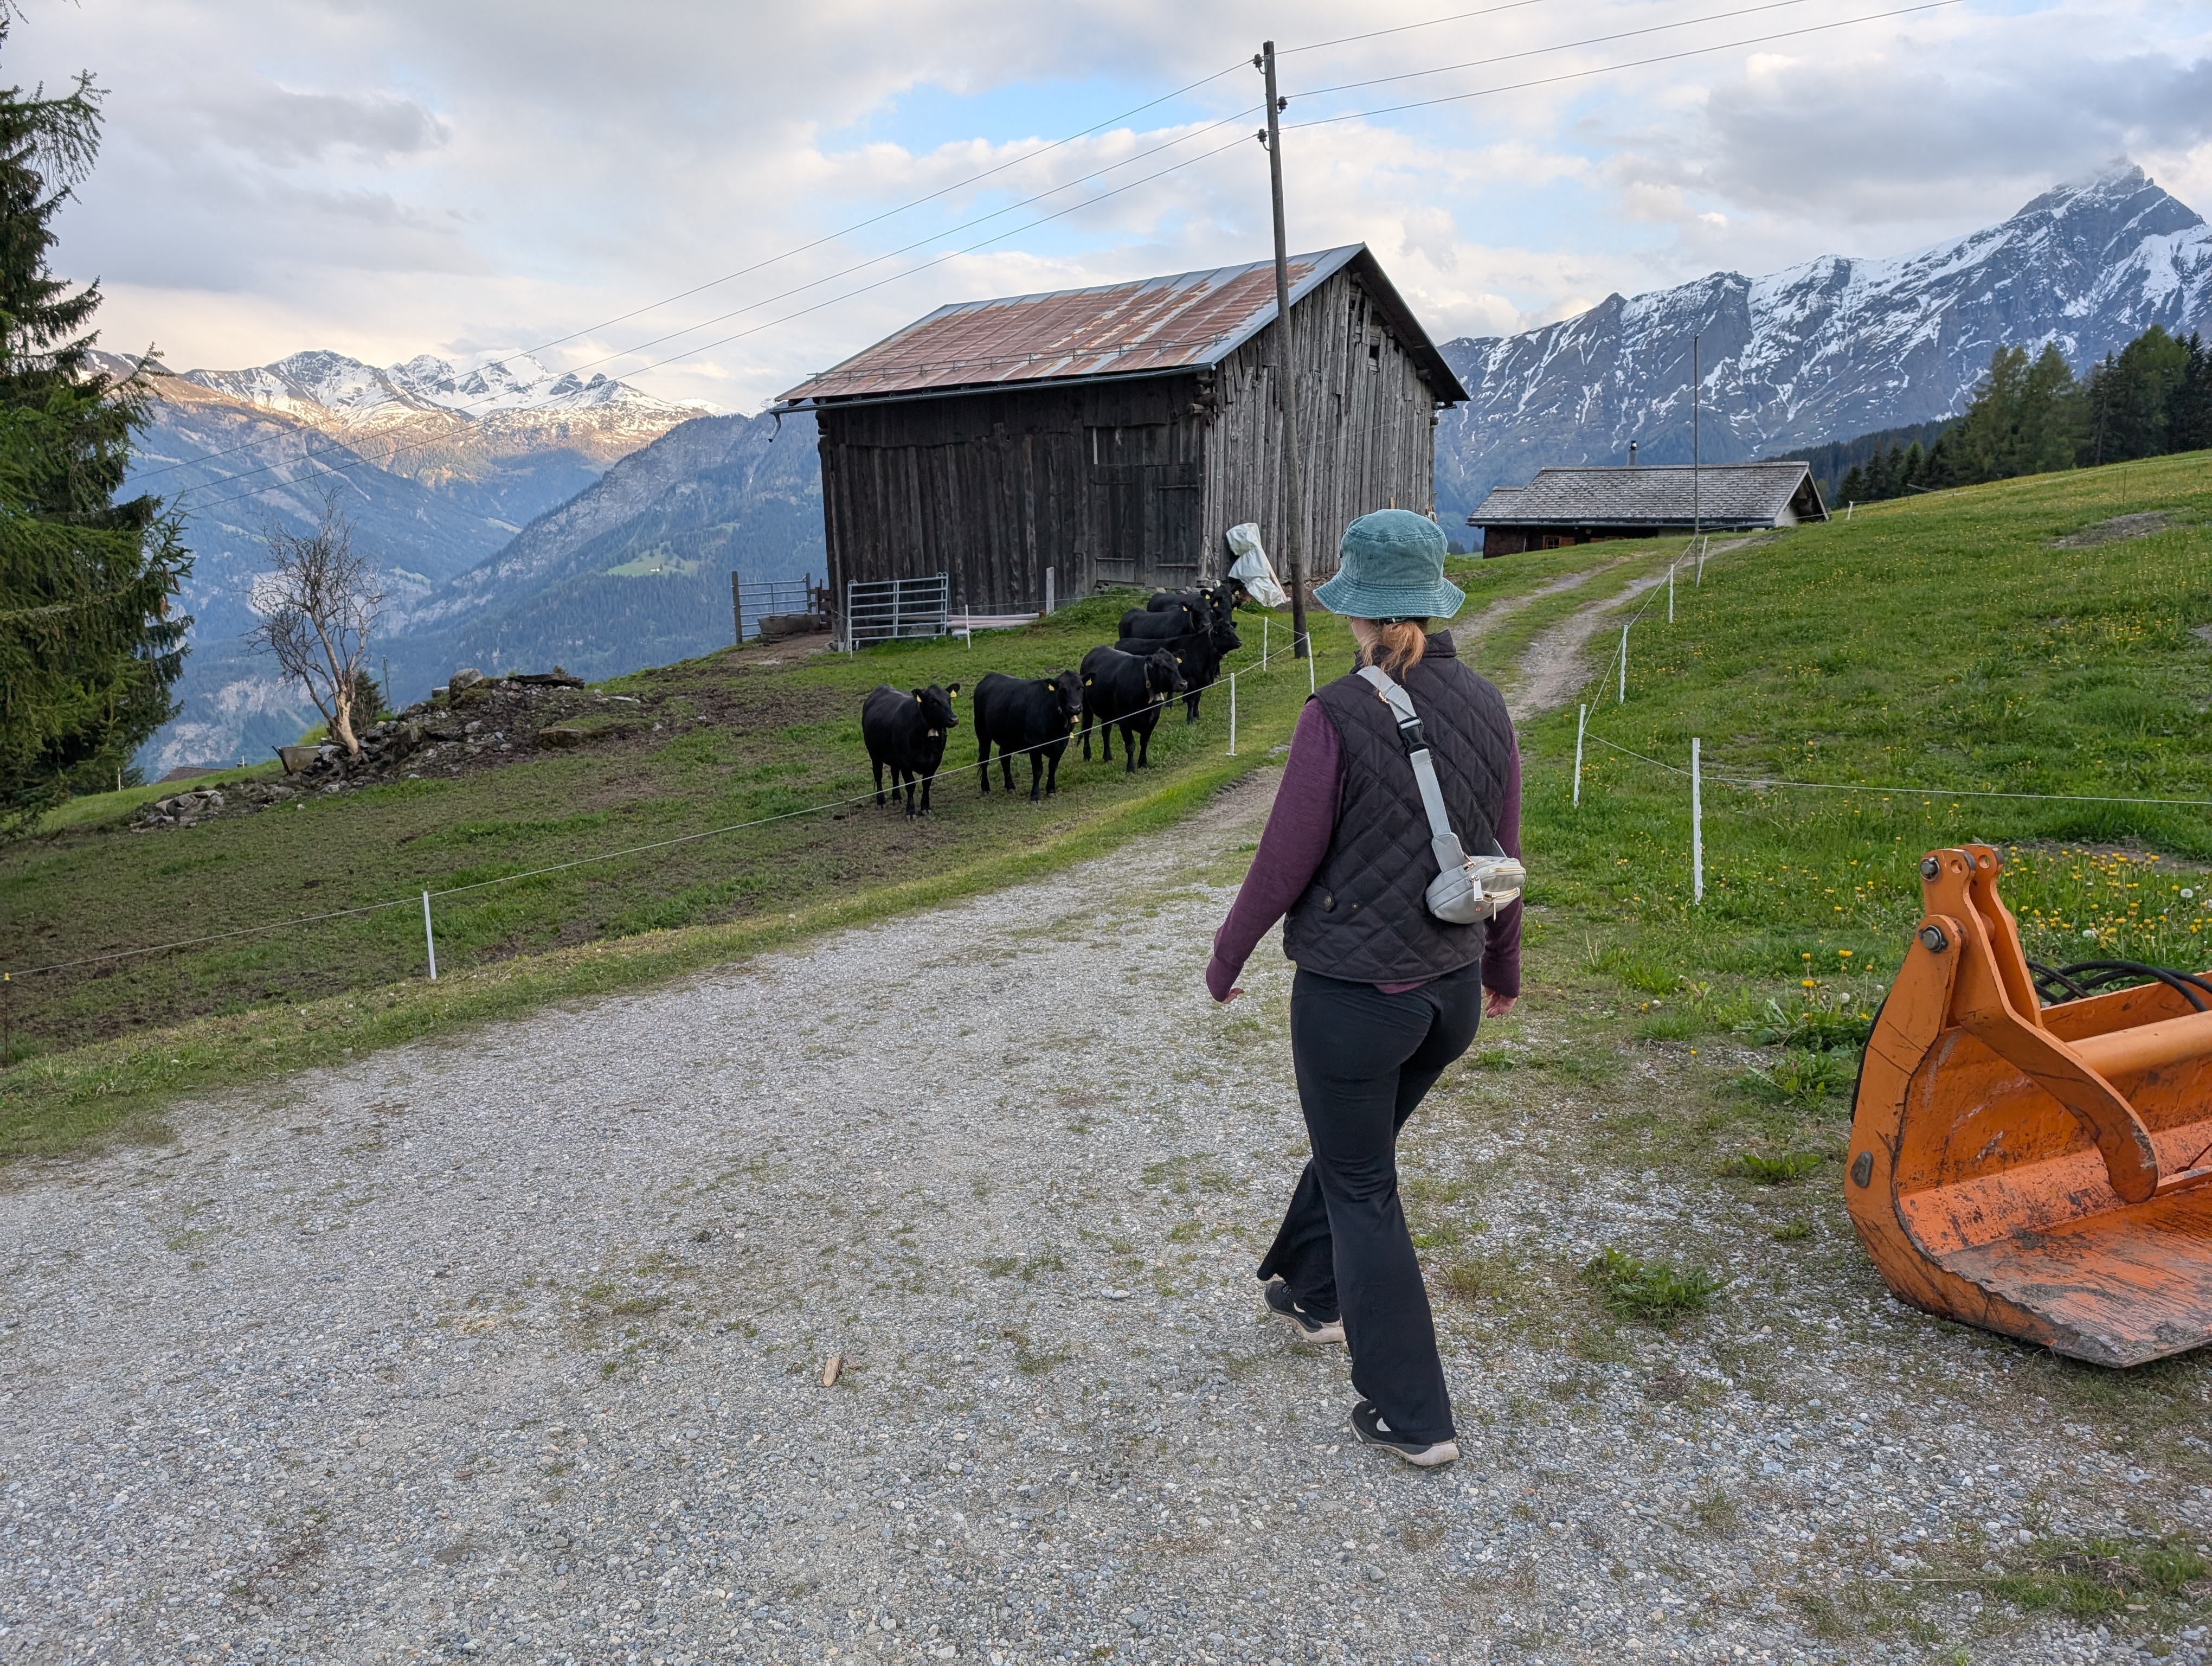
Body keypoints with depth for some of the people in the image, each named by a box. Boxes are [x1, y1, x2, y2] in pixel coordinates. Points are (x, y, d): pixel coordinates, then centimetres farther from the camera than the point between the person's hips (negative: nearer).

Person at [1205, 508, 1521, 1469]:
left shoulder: (1338, 716, -20)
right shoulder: (1485, 708, -1)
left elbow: (1286, 861, -15)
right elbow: (1503, 857, 7)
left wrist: (1226, 957, 1)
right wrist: (1503, 967, 23)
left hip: (1351, 989, -6)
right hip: (1451, 990, 6)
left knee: (1362, 1190, 9)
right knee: (1355, 1146, 27)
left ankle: (1413, 1416, 16)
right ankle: (1309, 1293, 49)